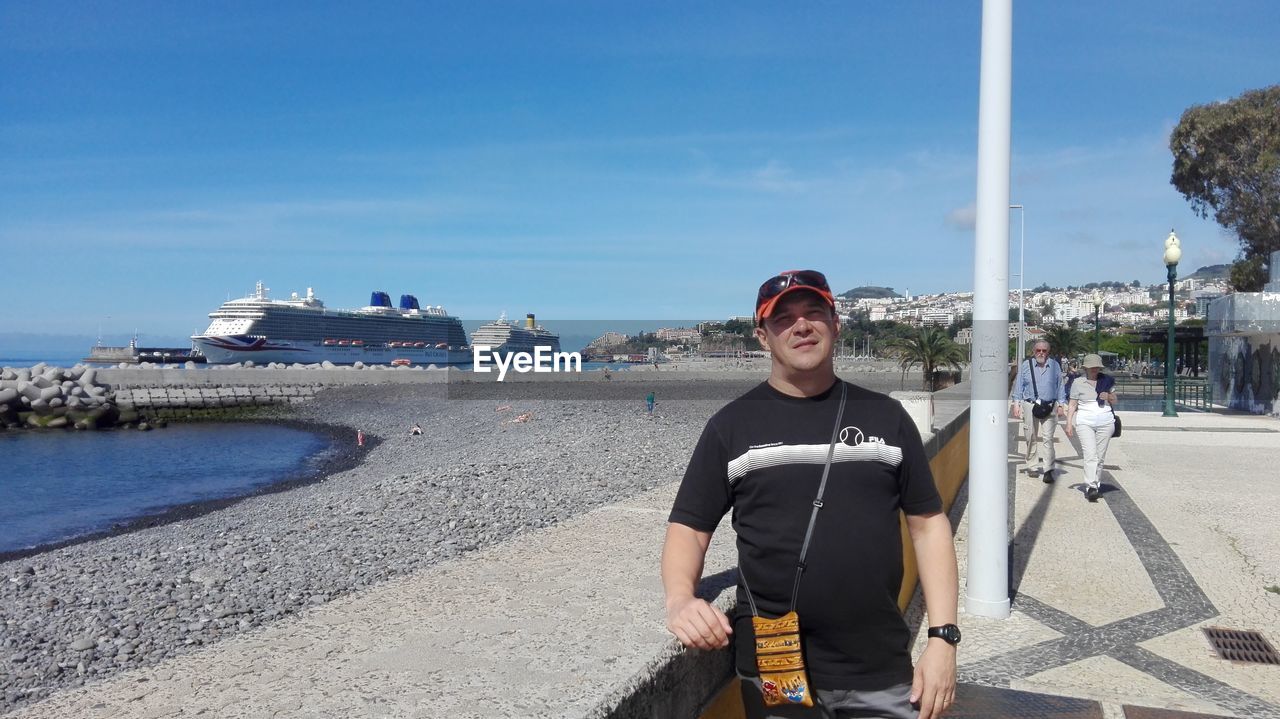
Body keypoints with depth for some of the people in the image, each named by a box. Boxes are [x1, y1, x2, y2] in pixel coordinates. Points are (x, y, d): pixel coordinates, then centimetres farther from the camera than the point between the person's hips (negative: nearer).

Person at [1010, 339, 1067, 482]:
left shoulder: (1055, 366, 8)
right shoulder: (1025, 365, 6)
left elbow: (1060, 386, 13)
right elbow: (1019, 386, 7)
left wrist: (1061, 405, 9)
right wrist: (1016, 404, 1)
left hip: (1049, 407, 0)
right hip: (1030, 406, 0)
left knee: (1047, 438, -7)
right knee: (1031, 438, 6)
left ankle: (1048, 470, -8)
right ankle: (1032, 466, 19)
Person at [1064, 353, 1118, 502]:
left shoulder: (1107, 381, 11)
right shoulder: (1078, 383, 4)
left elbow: (1114, 401, 20)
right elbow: (1072, 405, 5)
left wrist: (1108, 397, -3)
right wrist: (1069, 423, -2)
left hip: (1105, 422, 3)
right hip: (1085, 423, -3)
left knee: (1100, 456, 5)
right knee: (1090, 455, -15)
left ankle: (1096, 484, 15)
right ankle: (1090, 487, -21)